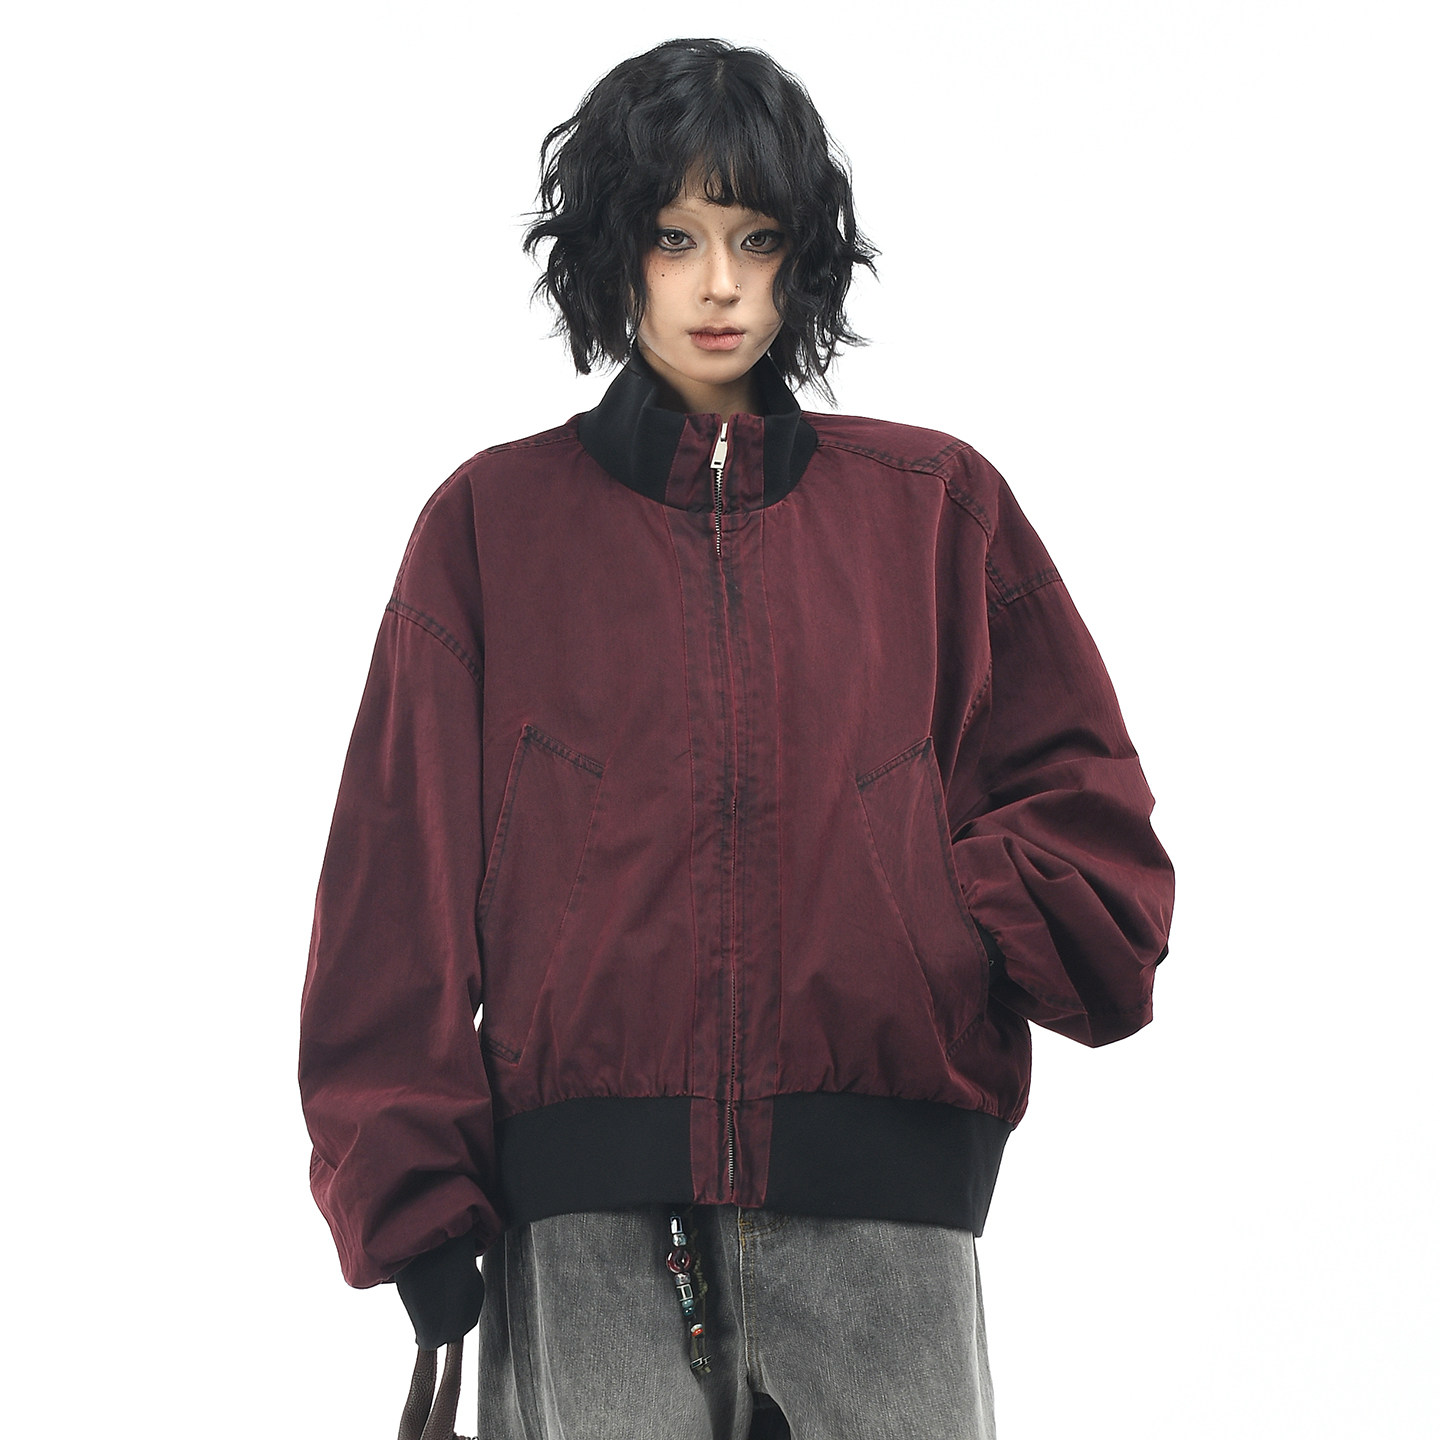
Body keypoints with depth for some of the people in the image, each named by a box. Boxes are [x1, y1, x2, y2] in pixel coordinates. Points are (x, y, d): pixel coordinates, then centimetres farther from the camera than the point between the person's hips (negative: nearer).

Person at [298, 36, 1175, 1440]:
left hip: (882, 1216, 1)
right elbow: (402, 875, 5)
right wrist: (417, 1191, -2)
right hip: (586, 1227, -1)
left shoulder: (935, 506, 11)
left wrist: (956, 944, -6)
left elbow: (1082, 810, 13)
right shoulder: (493, 523, 8)